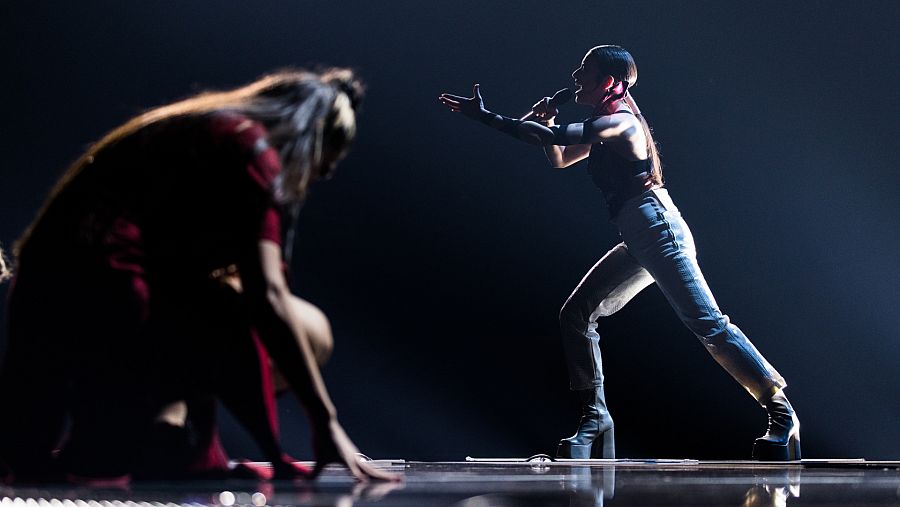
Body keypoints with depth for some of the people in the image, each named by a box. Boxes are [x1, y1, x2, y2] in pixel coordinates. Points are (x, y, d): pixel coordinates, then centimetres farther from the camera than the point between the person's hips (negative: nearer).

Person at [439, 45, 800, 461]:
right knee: (576, 314, 8)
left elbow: (555, 138, -23)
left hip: (657, 230, -10)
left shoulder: (618, 120, -11)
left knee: (709, 325, -14)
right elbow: (559, 158, 31)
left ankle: (781, 414, -12)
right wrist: (545, 121, 11)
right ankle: (594, 419, 8)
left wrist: (486, 117, -18)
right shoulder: (606, 125, 20)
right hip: (639, 242, 10)